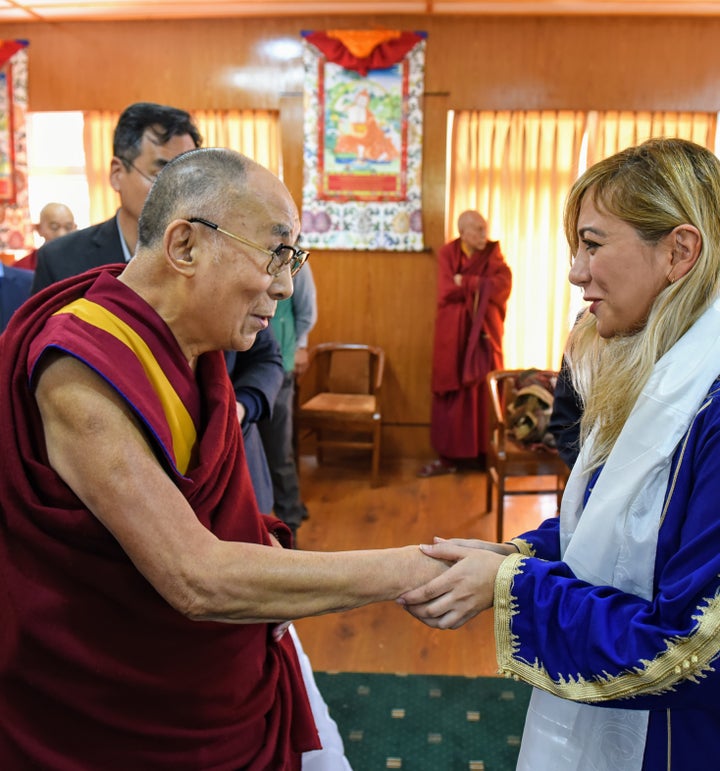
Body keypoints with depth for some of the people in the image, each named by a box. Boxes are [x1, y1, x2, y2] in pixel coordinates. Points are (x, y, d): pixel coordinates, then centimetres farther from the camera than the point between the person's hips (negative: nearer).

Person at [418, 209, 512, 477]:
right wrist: (480, 287, -11)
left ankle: (487, 454, 14)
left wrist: (466, 283, -14)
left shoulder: (493, 254, 4)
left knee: (487, 393, 3)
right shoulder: (447, 254, -1)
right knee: (452, 396, 2)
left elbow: (504, 285, -13)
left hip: (485, 333, 1)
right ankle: (448, 456, 9)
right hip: (454, 334, -1)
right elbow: (448, 292, -15)